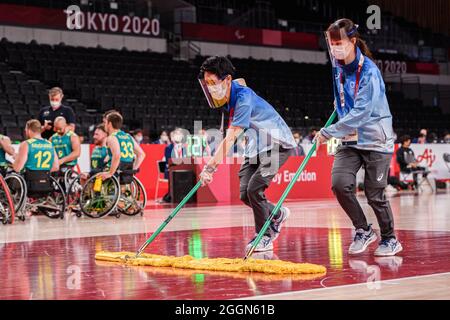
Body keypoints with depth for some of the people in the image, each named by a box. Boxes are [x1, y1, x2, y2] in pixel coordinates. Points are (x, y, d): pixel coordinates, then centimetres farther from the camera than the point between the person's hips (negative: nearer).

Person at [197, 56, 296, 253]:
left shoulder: (243, 97, -29)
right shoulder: (228, 95, -3)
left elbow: (230, 138, -37)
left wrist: (210, 167, -41)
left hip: (277, 144, -8)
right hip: (256, 146, 8)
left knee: (254, 188, -20)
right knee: (244, 194, -1)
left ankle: (264, 237, -3)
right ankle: (278, 215, 27)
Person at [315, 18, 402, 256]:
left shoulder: (369, 71, -20)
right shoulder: (339, 65, 2)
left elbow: (361, 112, -26)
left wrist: (328, 133, -24)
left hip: (375, 140, -6)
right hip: (350, 140, 6)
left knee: (374, 194, 0)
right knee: (340, 184, -15)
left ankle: (390, 240, 23)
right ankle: (363, 231, 4)